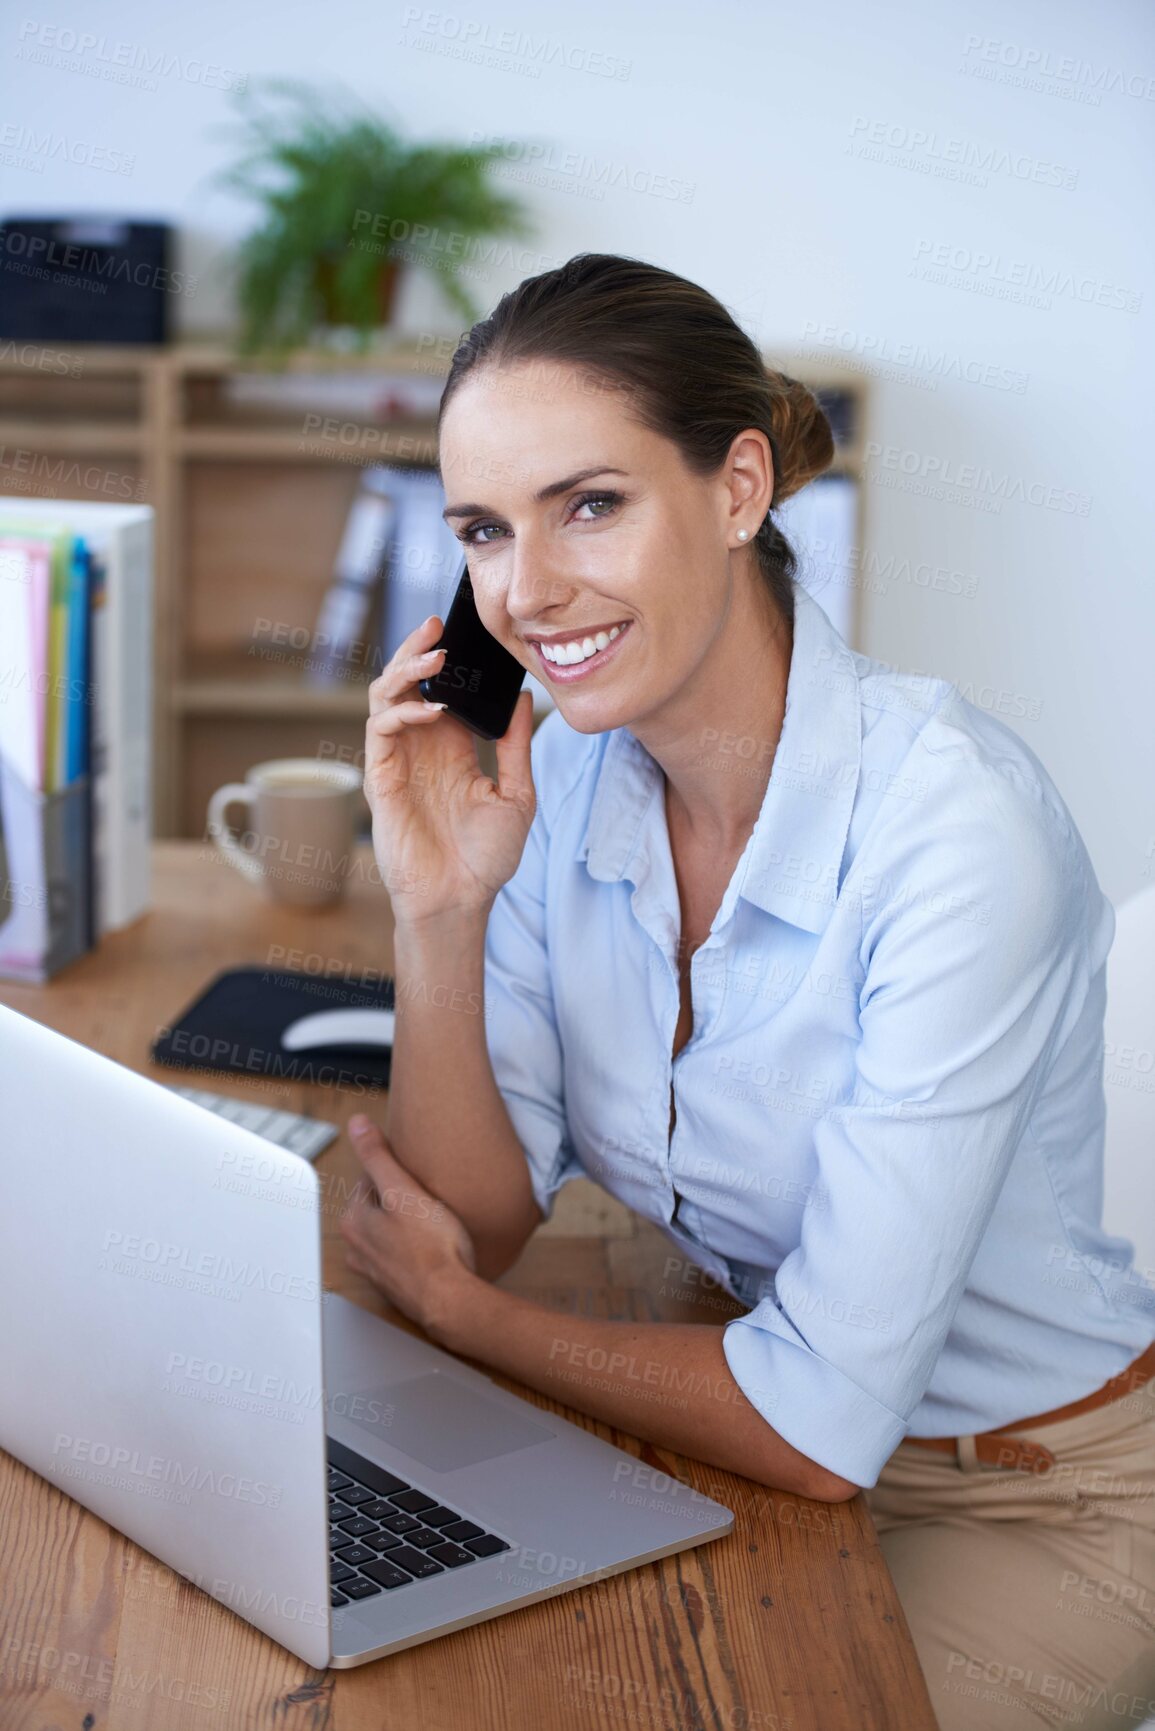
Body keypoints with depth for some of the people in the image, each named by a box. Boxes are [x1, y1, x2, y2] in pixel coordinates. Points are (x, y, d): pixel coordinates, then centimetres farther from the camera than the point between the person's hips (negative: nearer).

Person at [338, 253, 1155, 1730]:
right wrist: (439, 913, -20)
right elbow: (476, 1224, -6)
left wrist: (458, 1310, -14)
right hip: (761, 1431, 5)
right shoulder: (558, 776, -8)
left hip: (1036, 1509, -5)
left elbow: (819, 1425, -27)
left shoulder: (953, 821, -29)